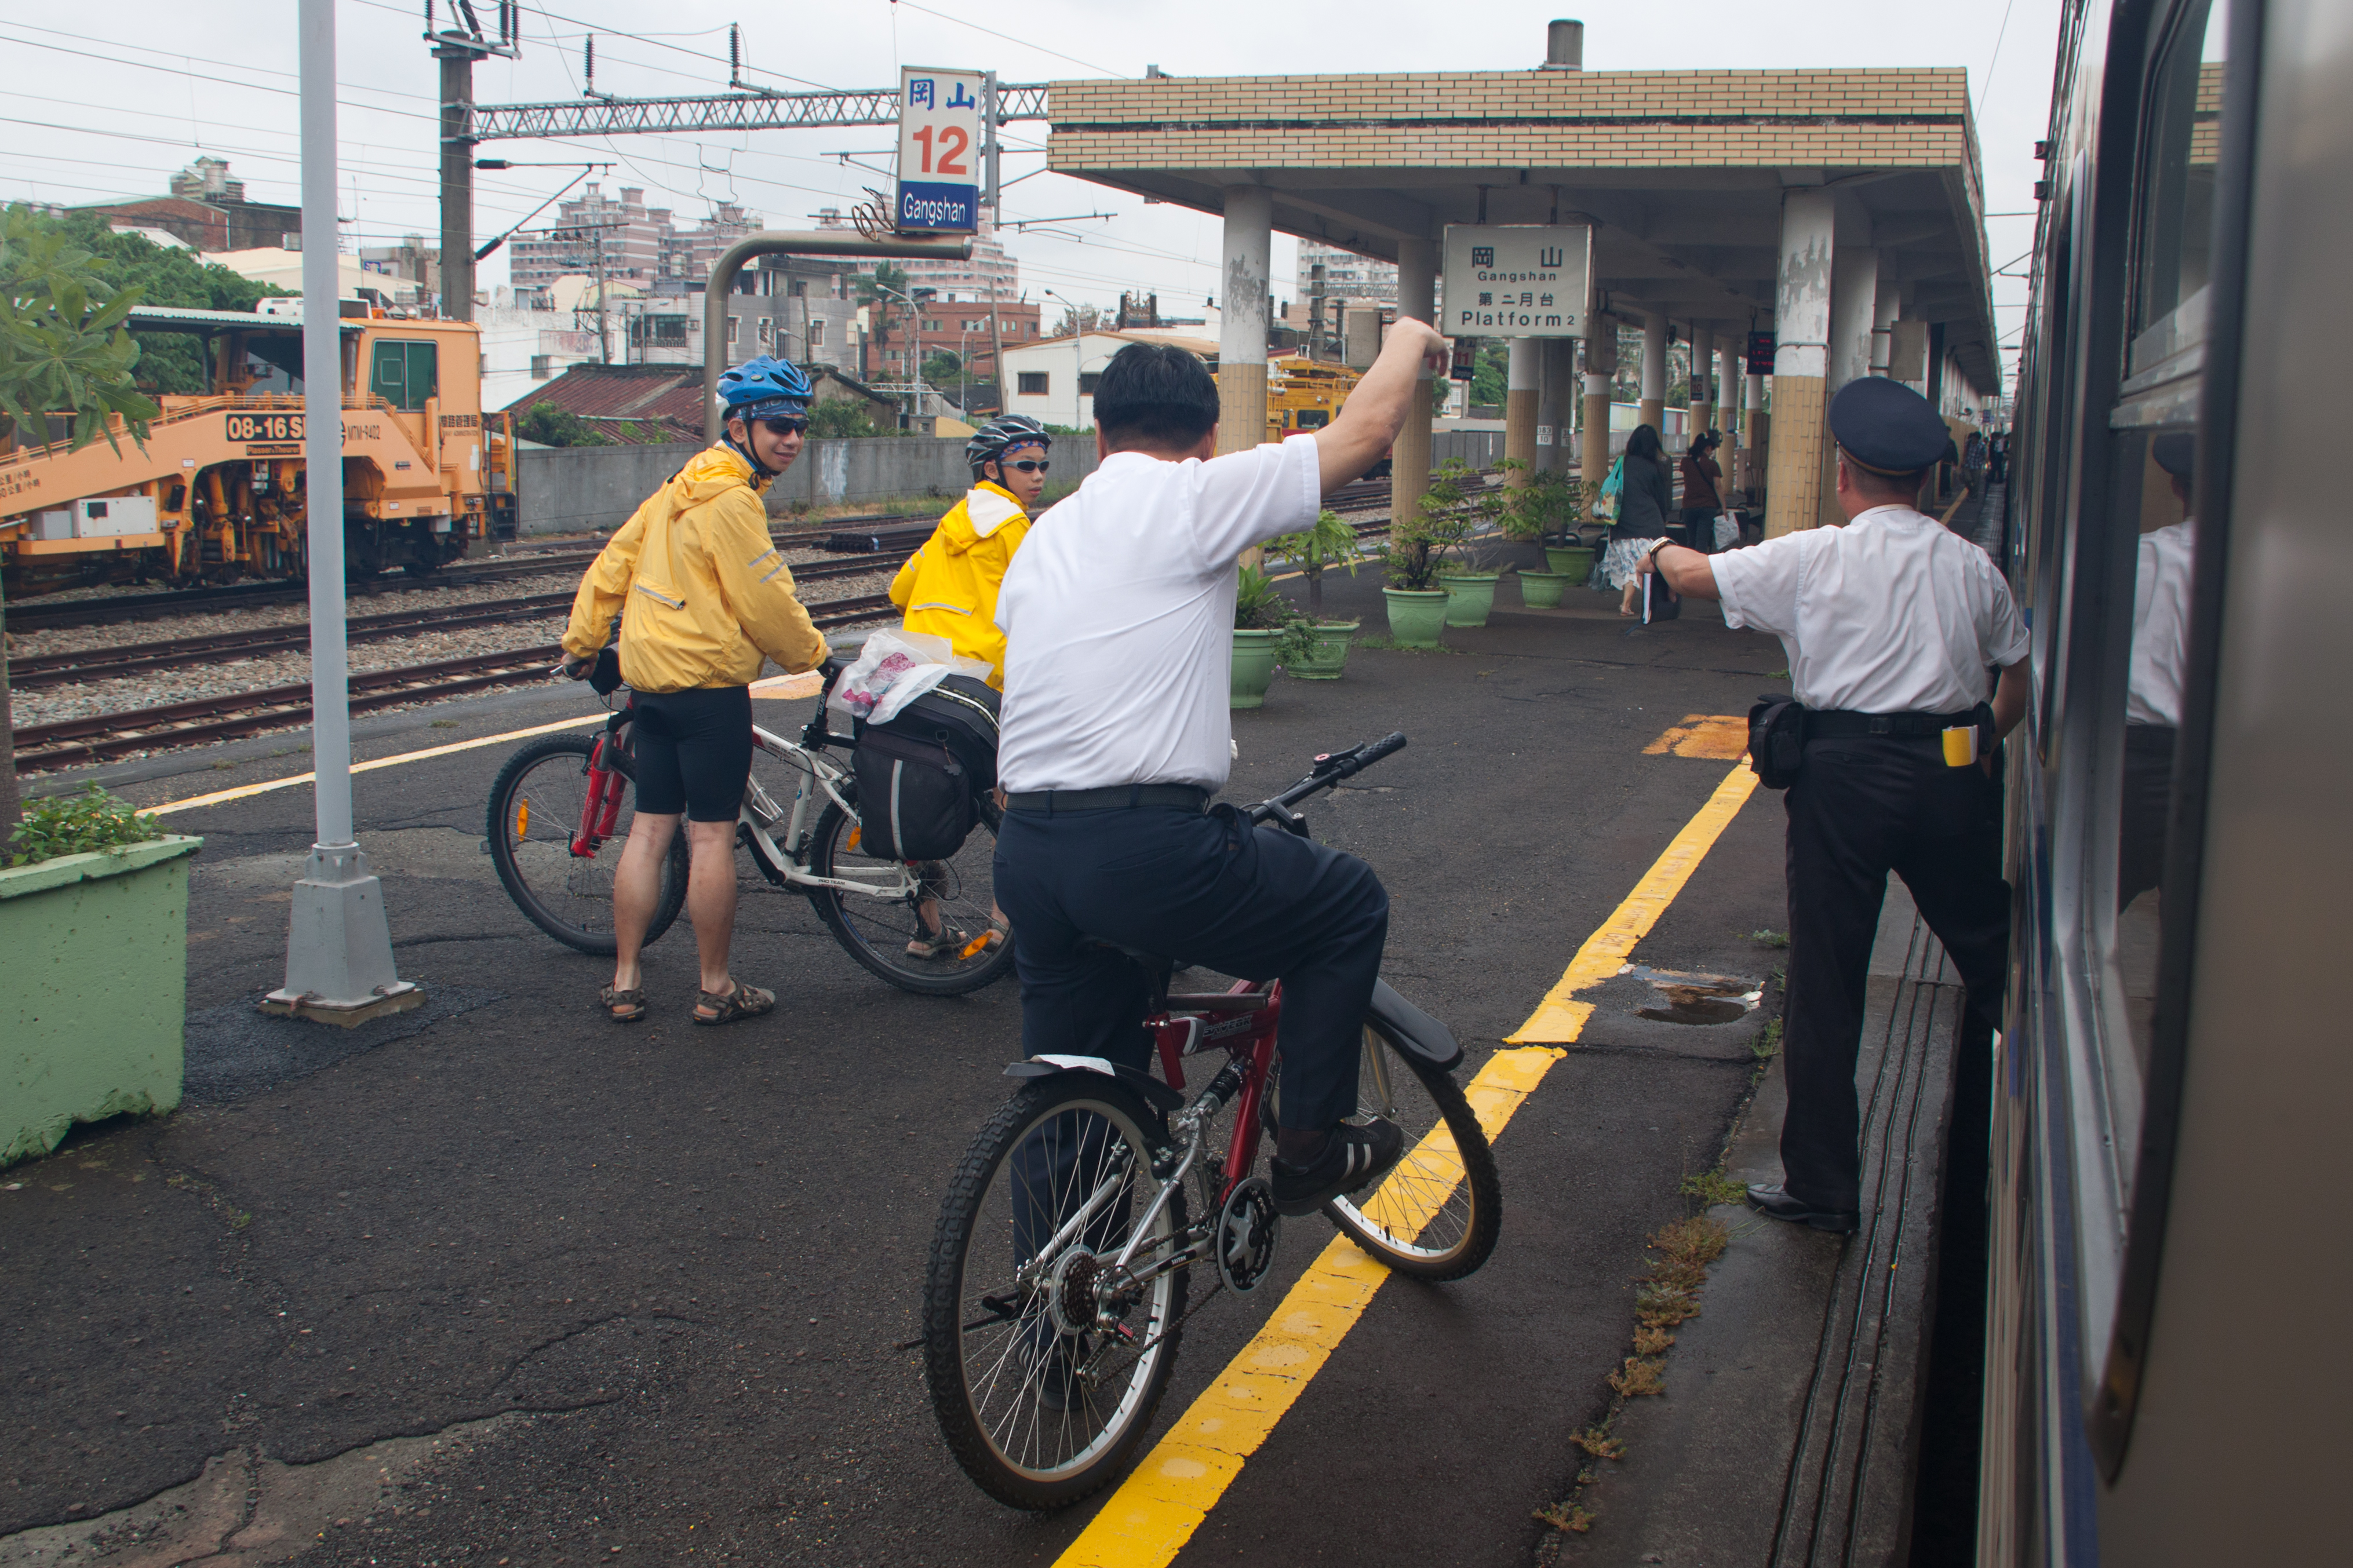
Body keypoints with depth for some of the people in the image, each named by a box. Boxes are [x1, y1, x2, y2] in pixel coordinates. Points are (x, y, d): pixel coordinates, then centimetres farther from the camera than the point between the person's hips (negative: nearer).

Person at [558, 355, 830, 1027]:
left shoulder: (684, 485, 14)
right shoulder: (732, 499, -15)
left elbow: (613, 563, 17)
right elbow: (766, 604, -15)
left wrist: (581, 643, 23)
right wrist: (814, 656, 1)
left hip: (652, 681, 9)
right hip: (709, 682, -9)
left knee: (650, 828, 11)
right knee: (712, 834, -1)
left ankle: (624, 984, 14)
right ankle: (716, 990, 7)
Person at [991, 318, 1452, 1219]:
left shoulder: (1046, 534, 20)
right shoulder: (1193, 495, -3)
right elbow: (1366, 430, 1)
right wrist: (1410, 337, 20)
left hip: (1025, 855, 8)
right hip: (1146, 848, -7)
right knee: (1351, 904, 16)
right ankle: (1307, 1151, 20)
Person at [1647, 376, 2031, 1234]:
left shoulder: (1811, 558, -3)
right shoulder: (1971, 565, 6)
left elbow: (1698, 575, 6)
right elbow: (2019, 673, 15)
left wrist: (1660, 550, 29)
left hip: (1845, 775, -2)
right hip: (1952, 773, 3)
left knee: (1826, 981, 5)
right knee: (1992, 961, 15)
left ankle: (1821, 1185, 13)